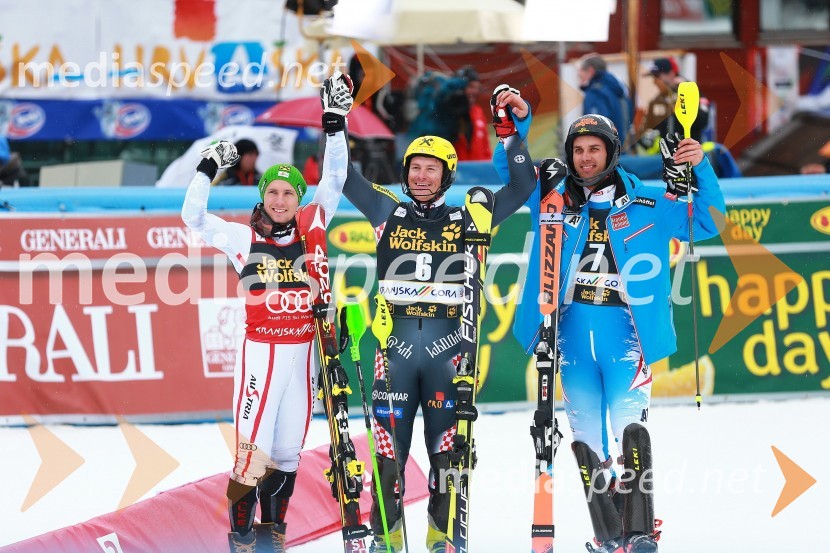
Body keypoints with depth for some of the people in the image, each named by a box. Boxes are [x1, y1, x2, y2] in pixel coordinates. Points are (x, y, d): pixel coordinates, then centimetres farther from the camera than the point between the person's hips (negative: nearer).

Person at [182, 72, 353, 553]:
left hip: (303, 350, 3)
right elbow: (194, 217, -4)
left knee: (289, 446, 8)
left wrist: (336, 125, -3)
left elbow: (334, 183, 4)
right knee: (254, 443, -8)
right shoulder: (243, 238, 1)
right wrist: (209, 168, -9)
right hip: (261, 348, -3)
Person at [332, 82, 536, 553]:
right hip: (396, 342, 0)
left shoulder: (466, 221, 8)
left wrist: (510, 129, -3)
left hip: (448, 346, 0)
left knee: (447, 446, 1)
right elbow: (345, 177, 9)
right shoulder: (388, 214, 10)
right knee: (389, 444, -2)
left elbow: (522, 187, 5)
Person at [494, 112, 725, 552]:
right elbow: (508, 167, 15)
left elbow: (707, 222, 5)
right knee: (586, 436, 2)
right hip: (572, 331, 3)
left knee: (629, 426, -14)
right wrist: (516, 124, -2)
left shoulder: (645, 205, 5)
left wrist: (700, 170, -10)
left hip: (624, 331, -3)